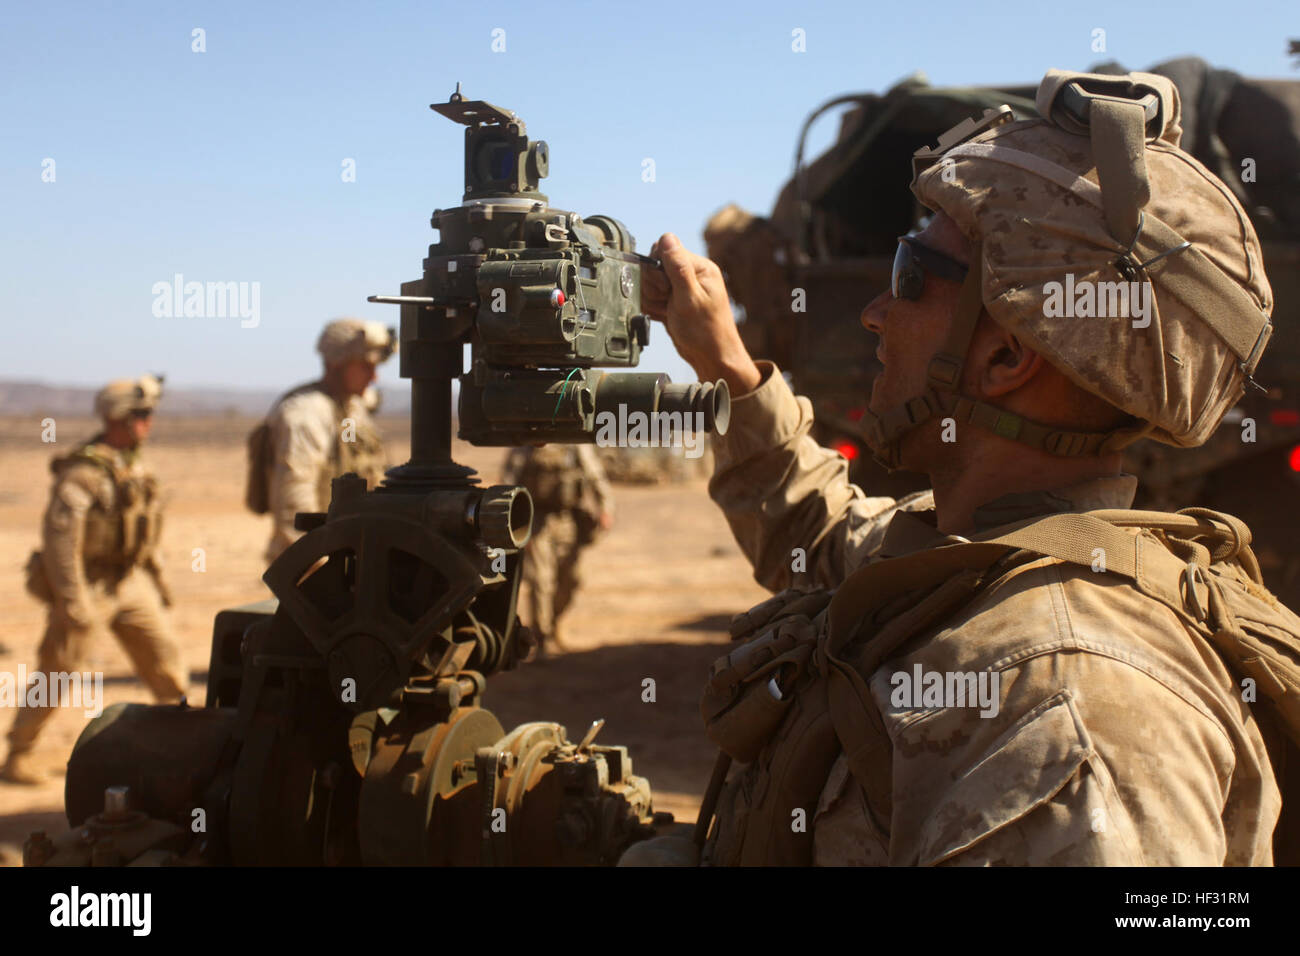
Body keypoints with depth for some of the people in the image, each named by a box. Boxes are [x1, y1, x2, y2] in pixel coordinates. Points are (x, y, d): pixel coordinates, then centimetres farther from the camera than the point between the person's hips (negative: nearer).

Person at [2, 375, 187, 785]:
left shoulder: (135, 466, 7)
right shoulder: (82, 473, -19)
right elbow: (59, 536, -23)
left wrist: (157, 578, 20)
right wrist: (72, 602, -26)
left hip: (130, 582, 7)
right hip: (87, 585, -7)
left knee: (165, 659, 2)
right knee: (55, 675, 0)